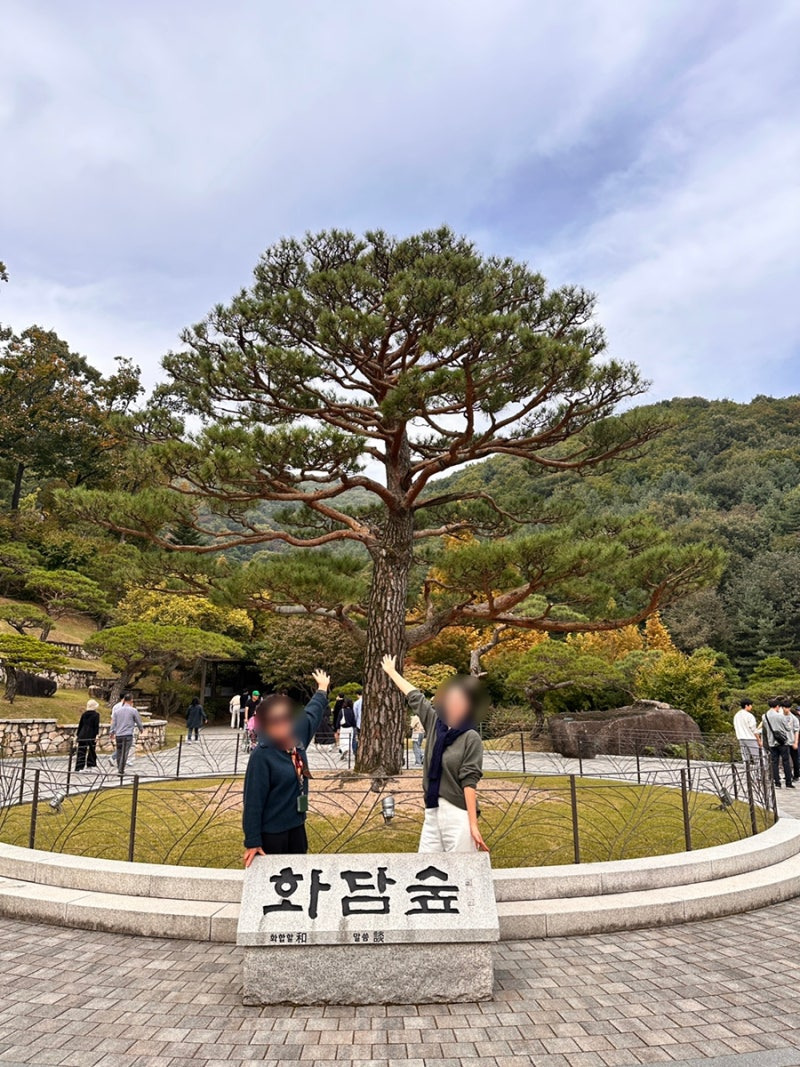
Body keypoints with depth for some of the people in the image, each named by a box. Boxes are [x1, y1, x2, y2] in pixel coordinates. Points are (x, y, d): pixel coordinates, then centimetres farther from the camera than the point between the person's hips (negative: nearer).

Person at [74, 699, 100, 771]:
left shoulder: (84, 714, 9)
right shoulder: (96, 714, -5)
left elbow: (80, 725, 12)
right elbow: (96, 726, -12)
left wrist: (77, 735, 17)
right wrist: (96, 735, -12)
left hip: (82, 735, 4)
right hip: (91, 736, -4)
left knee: (81, 752, 5)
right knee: (92, 752, 10)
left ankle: (78, 768, -1)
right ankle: (91, 766, 15)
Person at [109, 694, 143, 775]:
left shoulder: (117, 710, 5)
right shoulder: (133, 710, -4)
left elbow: (113, 722, 8)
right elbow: (139, 721, 6)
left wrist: (111, 732, 18)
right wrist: (141, 729, 24)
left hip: (118, 735, 4)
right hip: (128, 735, -4)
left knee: (119, 752, 14)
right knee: (125, 753, -2)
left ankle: (119, 767, 24)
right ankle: (121, 770, -2)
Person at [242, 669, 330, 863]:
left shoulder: (298, 738, -3)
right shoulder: (262, 756, -21)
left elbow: (311, 714, 16)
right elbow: (253, 802, -19)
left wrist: (322, 689, 32)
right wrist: (252, 842, -19)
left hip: (297, 827, 7)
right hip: (271, 833, -7)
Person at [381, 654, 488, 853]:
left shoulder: (471, 737, -9)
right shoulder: (434, 722, 6)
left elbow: (469, 782, -12)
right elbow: (414, 696, 17)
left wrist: (473, 825, -16)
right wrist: (391, 672, 30)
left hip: (458, 815, -6)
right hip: (432, 812, 6)